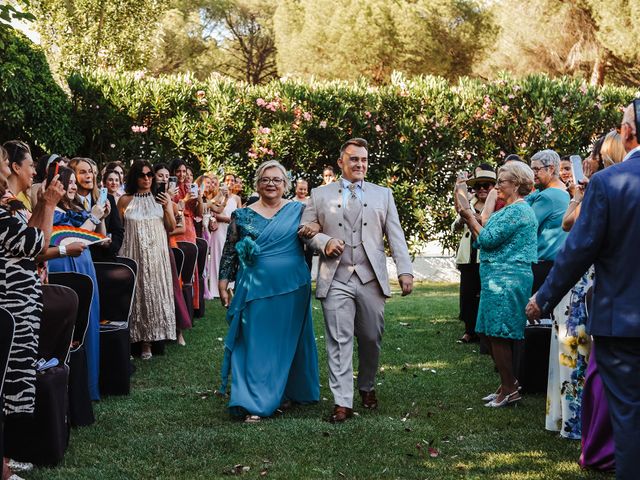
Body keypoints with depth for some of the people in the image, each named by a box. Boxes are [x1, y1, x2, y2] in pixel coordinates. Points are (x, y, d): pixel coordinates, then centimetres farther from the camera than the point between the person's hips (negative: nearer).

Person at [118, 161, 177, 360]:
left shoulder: (160, 198, 9)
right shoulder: (125, 200, 3)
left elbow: (171, 228, 7)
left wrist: (167, 209, -6)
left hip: (156, 253, 2)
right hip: (132, 252, -1)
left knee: (153, 292, 1)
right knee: (133, 293, -3)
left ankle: (148, 342, 6)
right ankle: (130, 338, 2)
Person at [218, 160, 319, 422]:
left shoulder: (298, 211, 4)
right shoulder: (242, 216, 4)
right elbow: (230, 252, 7)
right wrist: (223, 283, 3)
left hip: (292, 289, 1)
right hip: (255, 289, 0)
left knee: (289, 341, 10)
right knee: (255, 344, -1)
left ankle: (288, 392, 27)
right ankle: (254, 404, 2)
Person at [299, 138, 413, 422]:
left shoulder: (383, 194, 13)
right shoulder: (320, 195, 11)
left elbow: (395, 236, 8)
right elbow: (304, 230, 10)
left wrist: (405, 271, -2)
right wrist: (324, 242, -10)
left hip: (371, 278, 1)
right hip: (335, 279, -1)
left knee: (371, 339, 8)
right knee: (339, 341, -5)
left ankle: (367, 387, 31)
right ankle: (342, 402, -3)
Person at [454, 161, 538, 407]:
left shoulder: (518, 211, -14)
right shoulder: (511, 209, 19)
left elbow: (488, 239, -17)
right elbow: (490, 239, 17)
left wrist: (469, 217, -6)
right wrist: (469, 217, 13)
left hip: (505, 282, -10)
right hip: (499, 279, 10)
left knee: (498, 336, -7)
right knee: (494, 335, 12)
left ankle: (510, 389, -1)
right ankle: (507, 385, 19)